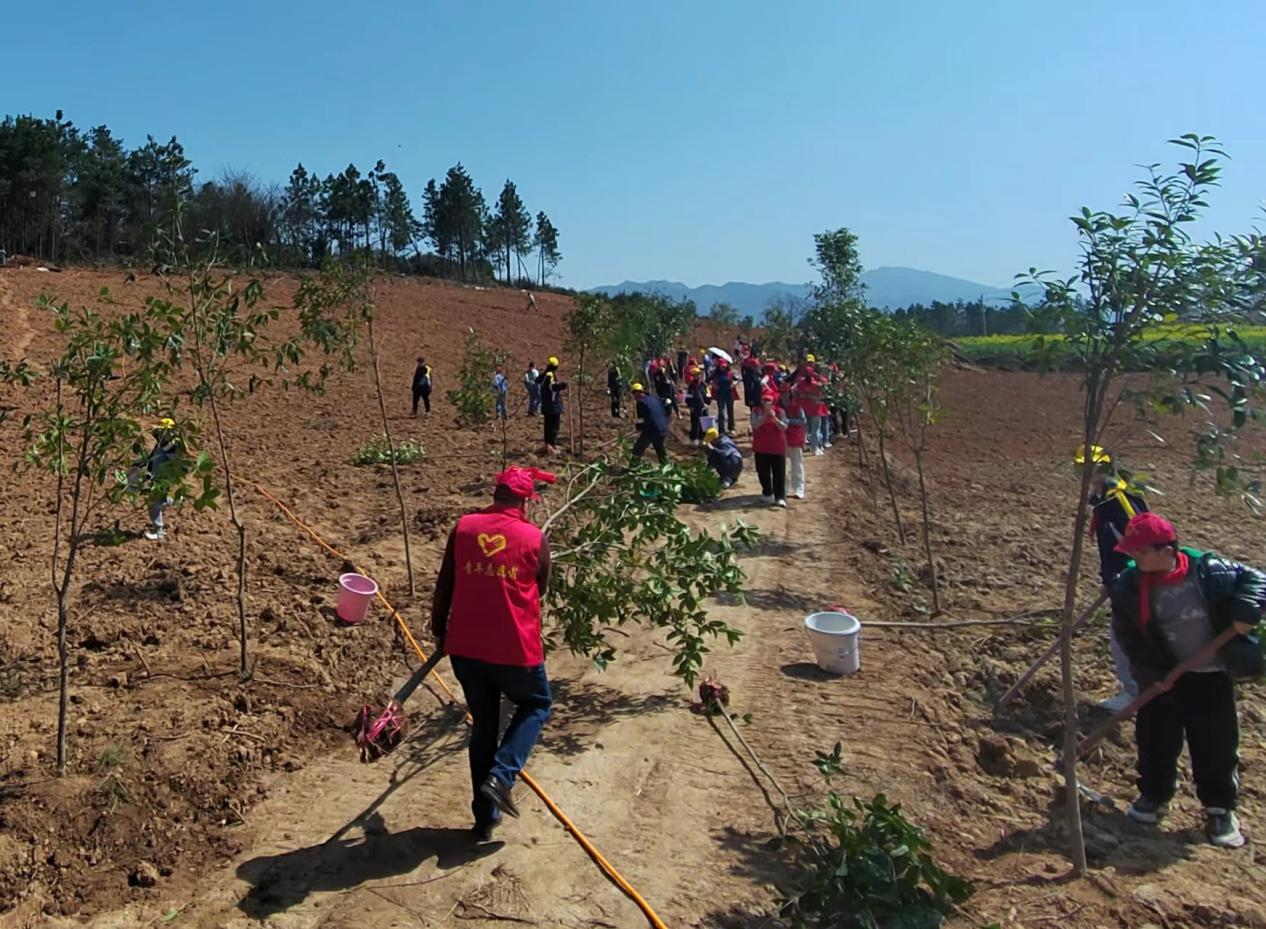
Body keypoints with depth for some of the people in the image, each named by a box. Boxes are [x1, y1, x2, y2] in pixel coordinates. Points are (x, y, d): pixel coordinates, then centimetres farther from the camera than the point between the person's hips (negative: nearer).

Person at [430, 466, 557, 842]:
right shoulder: (535, 538, -6)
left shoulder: (463, 528, -1)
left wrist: (439, 631, 15)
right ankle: (501, 776, 4)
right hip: (515, 650, -3)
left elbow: (444, 586, 2)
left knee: (483, 723, 20)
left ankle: (486, 818, 26)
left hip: (465, 648, 3)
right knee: (536, 705, 24)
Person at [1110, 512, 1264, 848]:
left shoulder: (1208, 570, -17)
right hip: (1162, 677, 2)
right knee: (1155, 739, 11)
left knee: (1216, 744, 6)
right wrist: (1150, 674, -14)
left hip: (1212, 677, -1)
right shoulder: (1128, 587, -13)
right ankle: (1154, 795, 32)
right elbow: (1128, 636, -7)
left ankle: (1220, 809, 26)